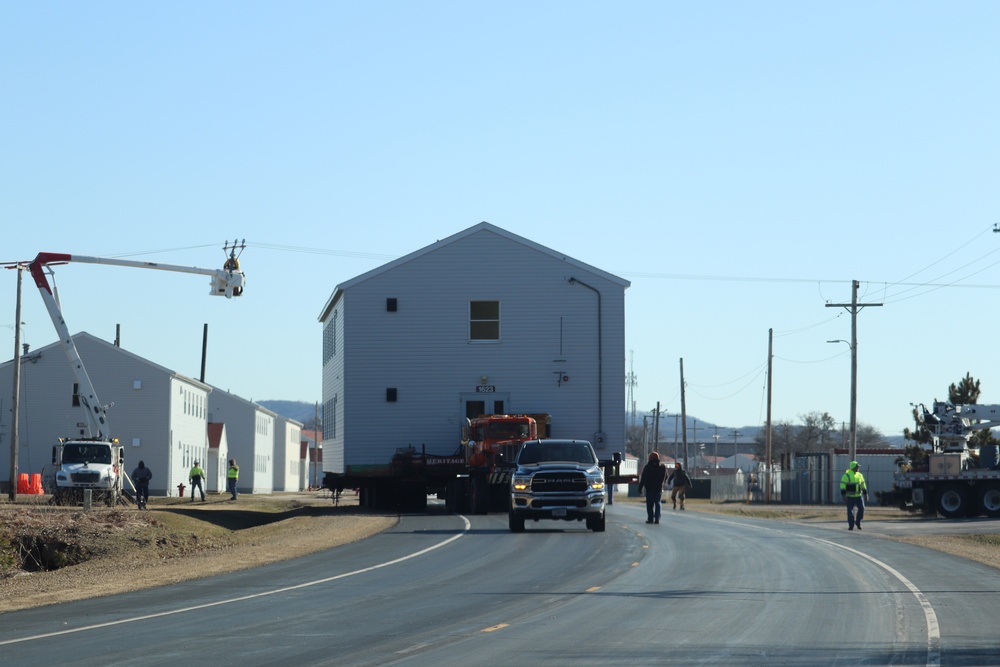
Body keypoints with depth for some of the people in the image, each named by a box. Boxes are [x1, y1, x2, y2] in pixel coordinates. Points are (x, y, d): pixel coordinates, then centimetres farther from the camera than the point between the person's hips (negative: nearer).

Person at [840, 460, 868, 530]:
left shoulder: (860, 475, 10)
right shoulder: (846, 475, -8)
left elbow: (863, 485, 16)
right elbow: (842, 486, -12)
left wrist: (865, 494, 14)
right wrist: (843, 495, -20)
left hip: (859, 496, 4)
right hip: (850, 497, -4)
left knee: (861, 508, -7)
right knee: (850, 511, -3)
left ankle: (858, 522, 13)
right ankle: (851, 526, 6)